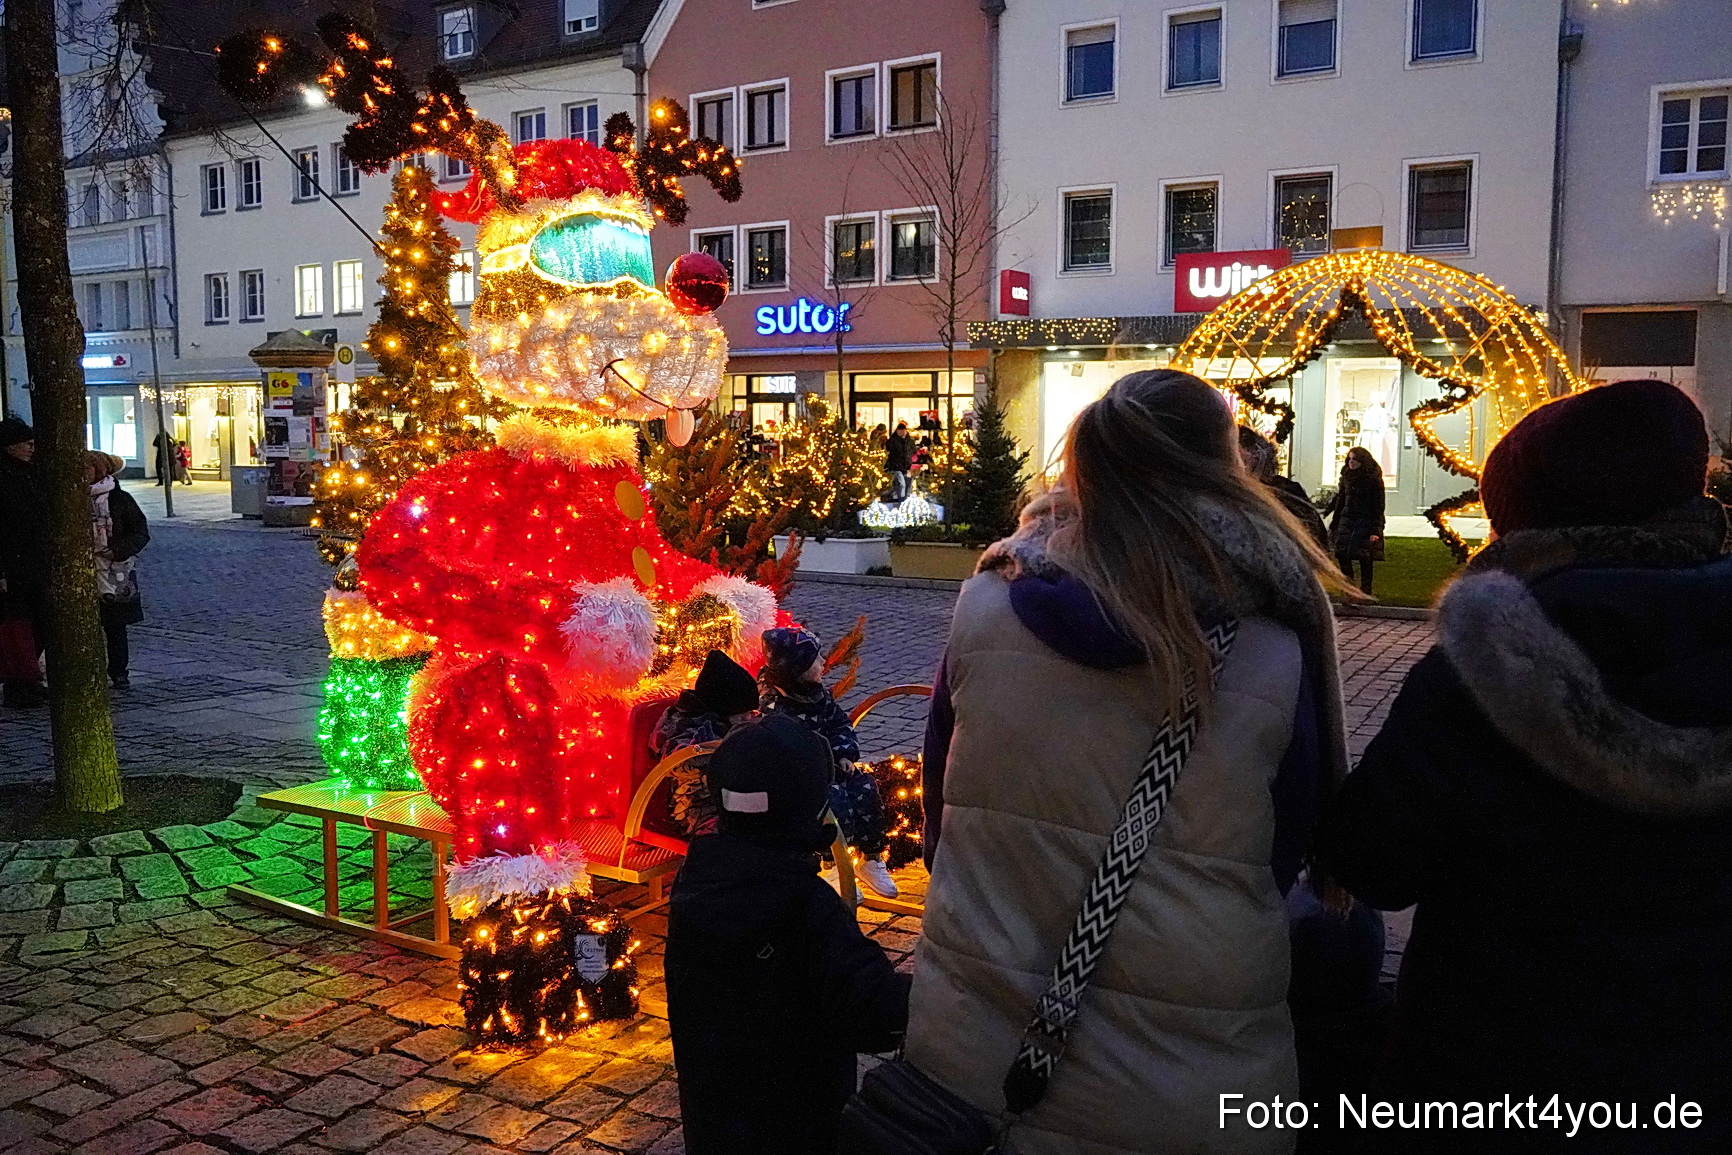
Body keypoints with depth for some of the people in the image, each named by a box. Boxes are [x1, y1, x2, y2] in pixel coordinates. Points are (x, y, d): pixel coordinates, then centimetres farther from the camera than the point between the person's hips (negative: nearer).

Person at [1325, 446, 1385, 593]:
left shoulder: (1374, 479, -6)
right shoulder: (1347, 477, 11)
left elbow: (1378, 506, -7)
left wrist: (1376, 530, -13)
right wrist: (1334, 524, 15)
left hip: (1365, 522, -5)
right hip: (1346, 520, 5)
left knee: (1365, 558, -1)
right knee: (1341, 553, -4)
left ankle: (1365, 589, 9)